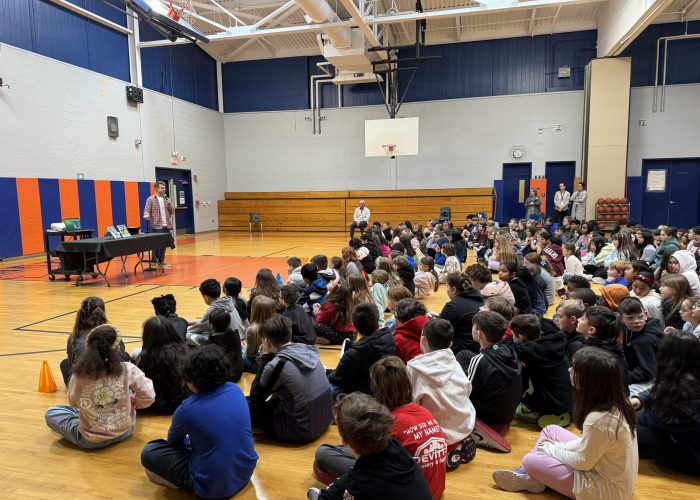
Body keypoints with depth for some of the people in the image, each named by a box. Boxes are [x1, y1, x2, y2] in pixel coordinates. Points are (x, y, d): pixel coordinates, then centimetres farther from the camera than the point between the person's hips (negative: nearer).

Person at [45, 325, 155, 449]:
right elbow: (148, 397, -11)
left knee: (50, 413, 19)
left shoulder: (79, 375, -16)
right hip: (124, 431, 1)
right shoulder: (127, 370, -18)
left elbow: (73, 403, 3)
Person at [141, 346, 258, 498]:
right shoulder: (235, 389, -4)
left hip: (212, 487, -5)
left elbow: (174, 441, 7)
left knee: (148, 451, 4)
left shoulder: (186, 409, -17)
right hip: (245, 473, 5)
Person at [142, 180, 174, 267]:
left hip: (167, 226, 5)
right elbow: (147, 210, -7)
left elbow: (172, 212, 14)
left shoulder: (167, 199, 12)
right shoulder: (150, 199, -2)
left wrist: (170, 206, -6)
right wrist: (146, 216, -29)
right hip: (157, 226, -5)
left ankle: (161, 261, 18)